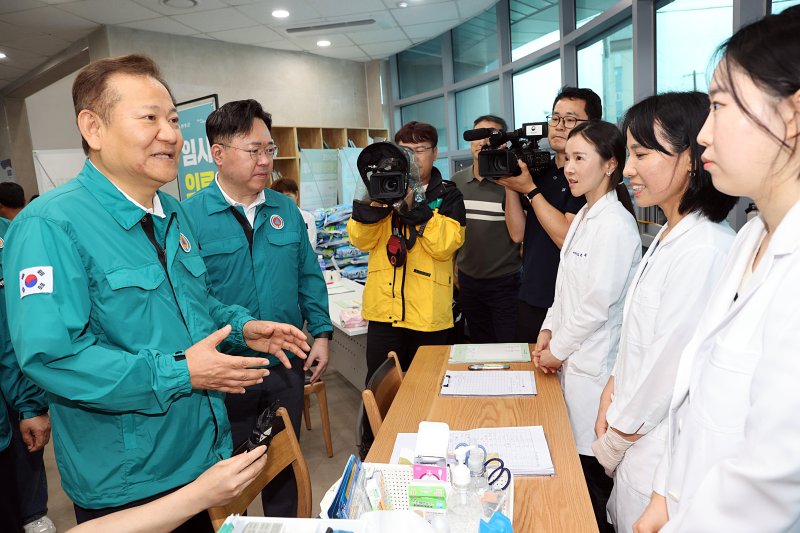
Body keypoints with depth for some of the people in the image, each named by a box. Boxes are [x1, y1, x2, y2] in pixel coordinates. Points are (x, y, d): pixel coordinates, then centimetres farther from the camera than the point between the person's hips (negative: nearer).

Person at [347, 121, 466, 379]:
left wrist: (415, 204, -20)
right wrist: (371, 201, -16)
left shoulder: (447, 195, 3)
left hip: (428, 311, -2)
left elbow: (444, 246, -13)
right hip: (383, 308, 2)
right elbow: (361, 240, -1)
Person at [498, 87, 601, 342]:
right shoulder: (539, 170, 8)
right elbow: (518, 233, 5)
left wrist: (529, 189, -17)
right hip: (530, 300, 7)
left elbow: (568, 238, -21)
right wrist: (510, 185, -7)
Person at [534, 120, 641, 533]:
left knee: (590, 463, 3)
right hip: (573, 355, 9)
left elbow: (597, 304, -19)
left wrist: (558, 349, -9)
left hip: (594, 362, -9)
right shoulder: (584, 217, 12)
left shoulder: (614, 224, -18)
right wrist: (549, 331, 7)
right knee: (573, 452, 18)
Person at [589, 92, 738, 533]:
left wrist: (614, 439, -9)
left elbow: (670, 362, -22)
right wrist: (612, 393, 4)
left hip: (663, 444, -8)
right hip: (638, 431, 8)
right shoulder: (669, 236, 5)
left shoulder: (704, 250, -26)